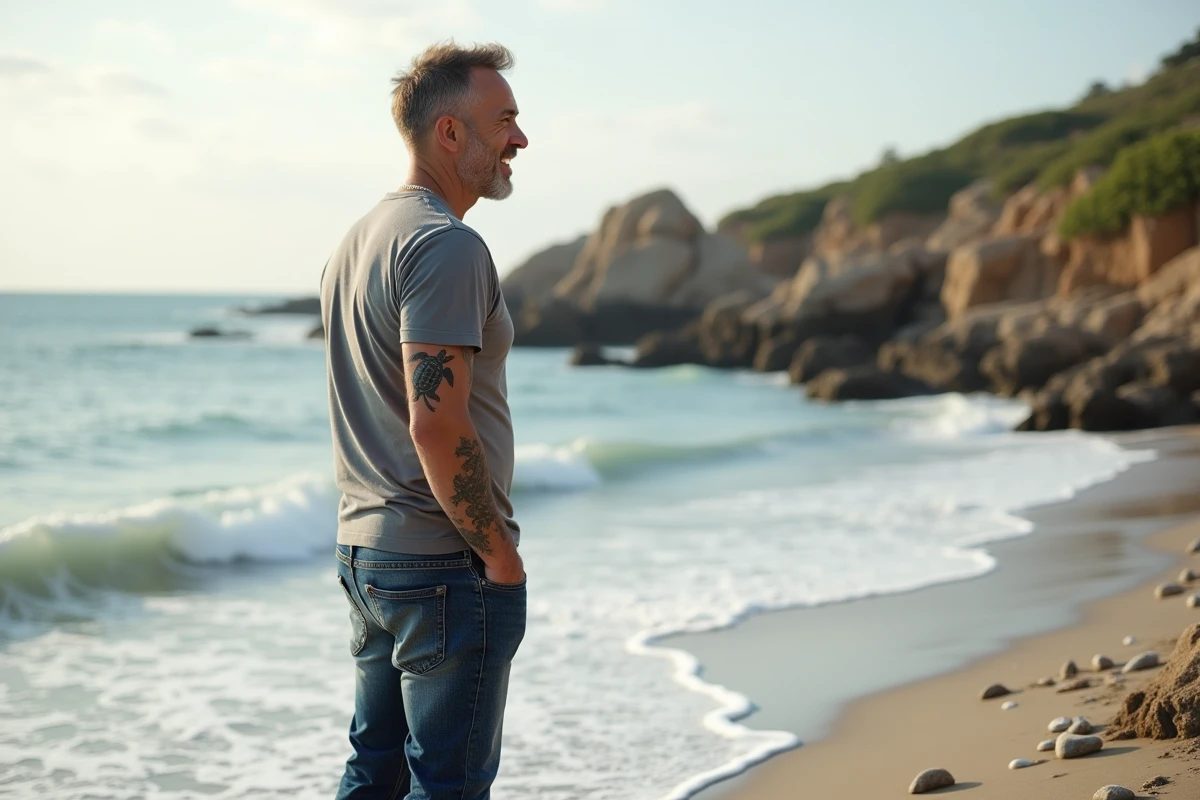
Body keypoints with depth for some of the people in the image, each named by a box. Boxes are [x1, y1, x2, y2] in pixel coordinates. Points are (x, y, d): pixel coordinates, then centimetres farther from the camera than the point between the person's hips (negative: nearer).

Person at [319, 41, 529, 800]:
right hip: (444, 565, -9)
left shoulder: (357, 241, 15)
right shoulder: (446, 245, -17)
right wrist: (500, 553, -16)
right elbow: (437, 423, -25)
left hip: (363, 550, 9)